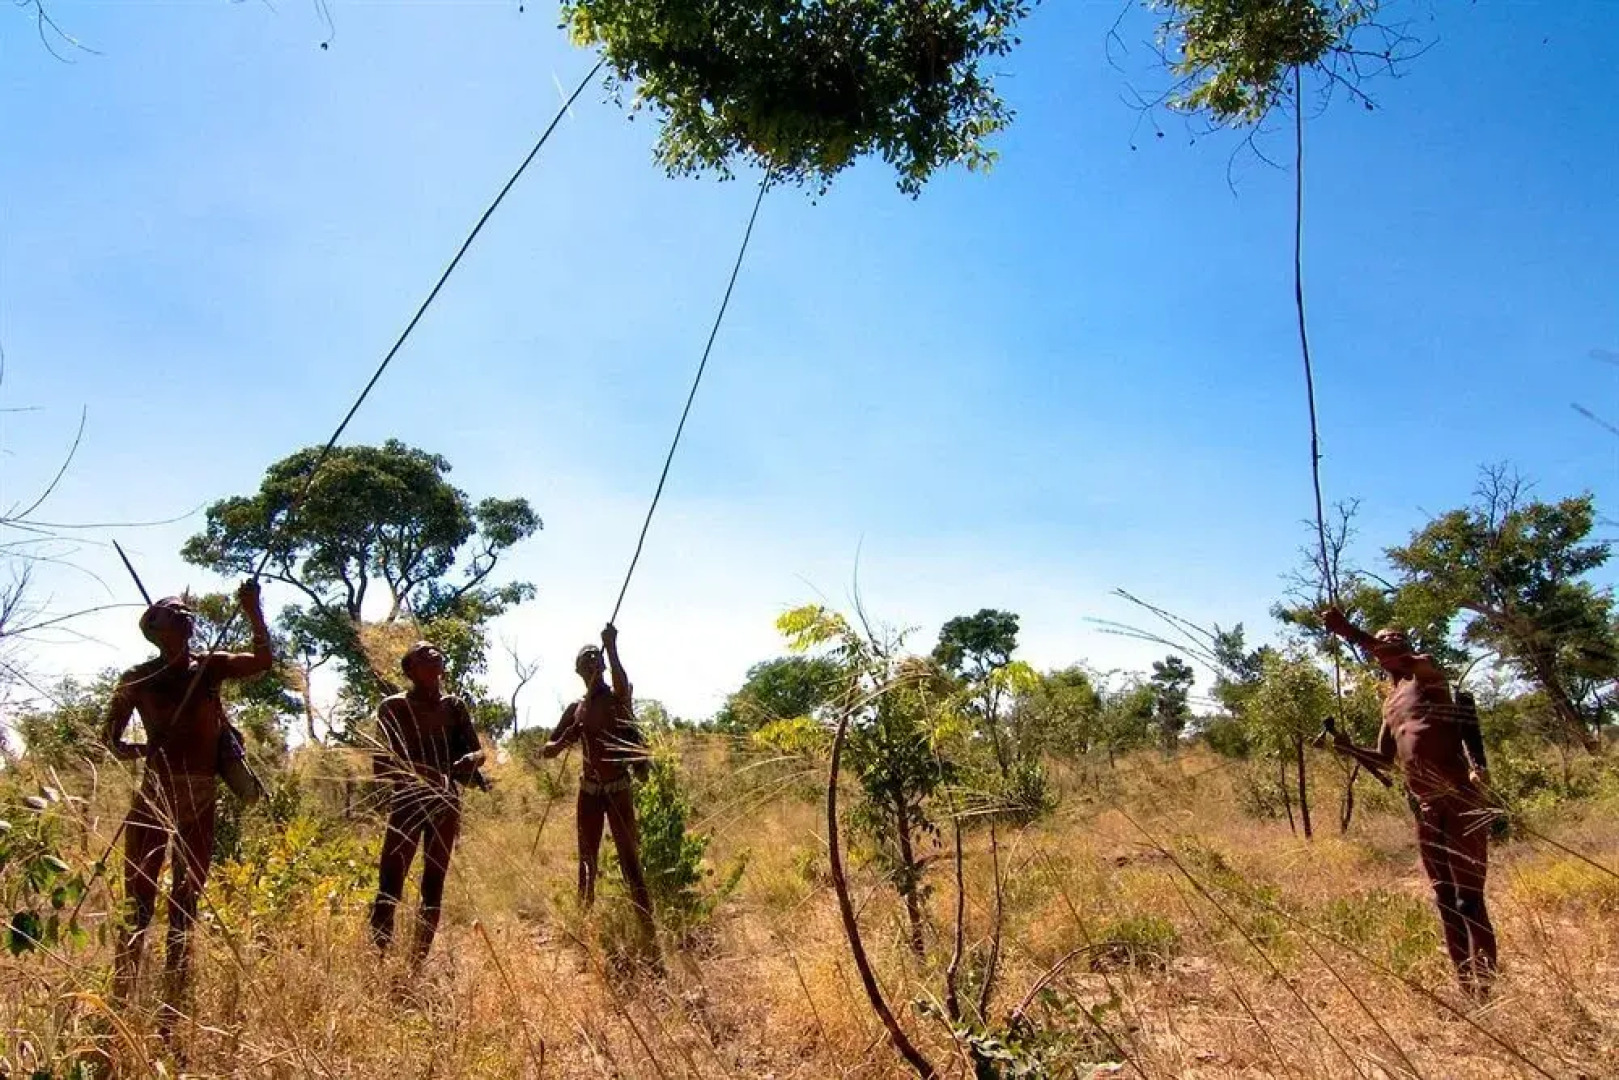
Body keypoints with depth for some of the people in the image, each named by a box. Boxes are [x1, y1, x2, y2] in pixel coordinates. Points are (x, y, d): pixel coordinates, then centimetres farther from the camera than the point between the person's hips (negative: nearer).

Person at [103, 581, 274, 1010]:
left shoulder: (210, 666, 6)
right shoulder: (138, 678, 3)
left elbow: (264, 659, -2)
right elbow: (110, 733, 6)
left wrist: (252, 610, -12)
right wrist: (128, 750, -16)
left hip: (201, 798, 2)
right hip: (154, 793, -2)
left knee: (185, 905, 7)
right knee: (138, 901, -3)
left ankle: (172, 1008, 13)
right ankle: (118, 1004, 2)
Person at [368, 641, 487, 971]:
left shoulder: (454, 707, 5)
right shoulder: (393, 707, -2)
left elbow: (477, 752, 7)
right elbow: (380, 765, -4)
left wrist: (470, 760, -18)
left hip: (445, 804, 3)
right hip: (406, 803, -3)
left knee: (433, 887, 6)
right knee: (389, 886, -10)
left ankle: (417, 966, 13)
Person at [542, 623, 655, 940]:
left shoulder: (618, 697, -3)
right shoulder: (576, 709, 9)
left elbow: (622, 681, -29)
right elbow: (547, 751, 13)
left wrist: (612, 649, -45)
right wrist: (565, 740, -10)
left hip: (619, 789, -4)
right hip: (589, 791, 4)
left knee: (630, 860, -8)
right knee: (587, 863, 10)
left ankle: (648, 929, -7)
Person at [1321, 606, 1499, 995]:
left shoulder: (1427, 672, 0)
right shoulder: (1390, 705, 20)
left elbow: (1410, 660, -25)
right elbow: (1384, 760, 22)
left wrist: (1350, 632, -35)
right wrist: (1349, 747, 4)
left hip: (1461, 796, -8)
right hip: (1426, 806, 8)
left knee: (1469, 897, -9)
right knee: (1446, 900, 10)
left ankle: (1486, 989, -6)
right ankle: (1467, 987, 17)